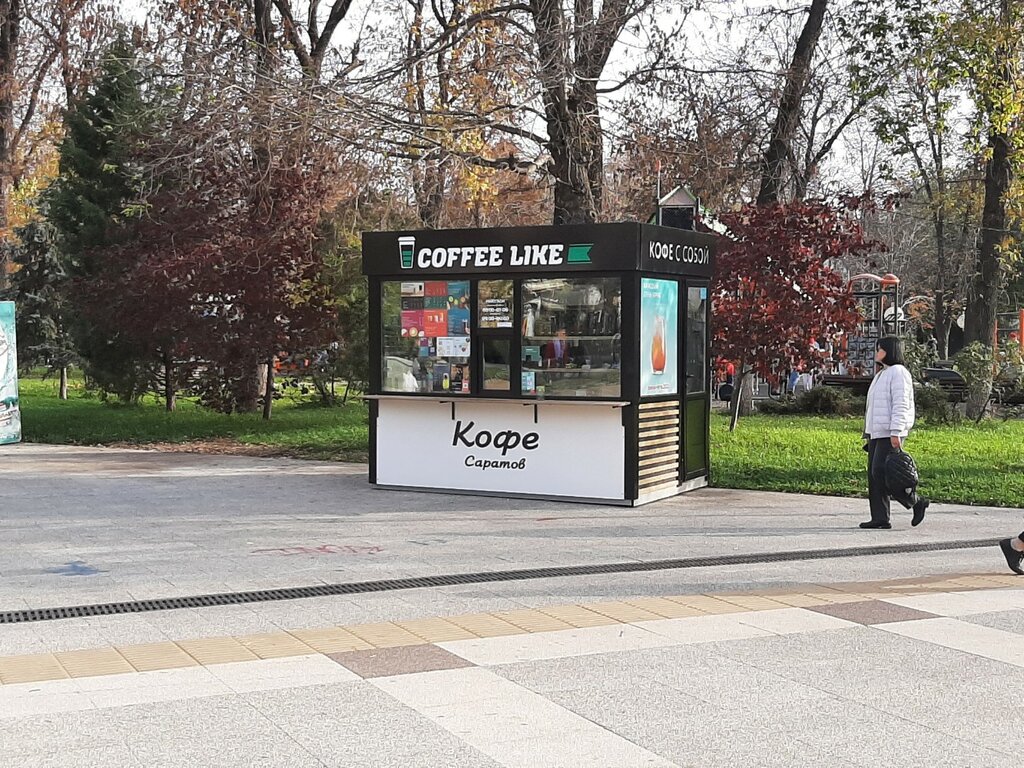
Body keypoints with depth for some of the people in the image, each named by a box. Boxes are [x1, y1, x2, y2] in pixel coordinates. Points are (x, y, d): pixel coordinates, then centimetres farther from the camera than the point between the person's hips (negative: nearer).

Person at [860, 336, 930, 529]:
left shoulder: (898, 372, -8)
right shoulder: (881, 374, 23)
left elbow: (900, 405, -16)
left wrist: (896, 432, -23)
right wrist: (868, 433, 20)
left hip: (890, 434, -10)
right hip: (876, 433, 10)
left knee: (881, 472, -15)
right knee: (873, 475, 4)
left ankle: (917, 502, -1)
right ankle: (880, 518, 5)